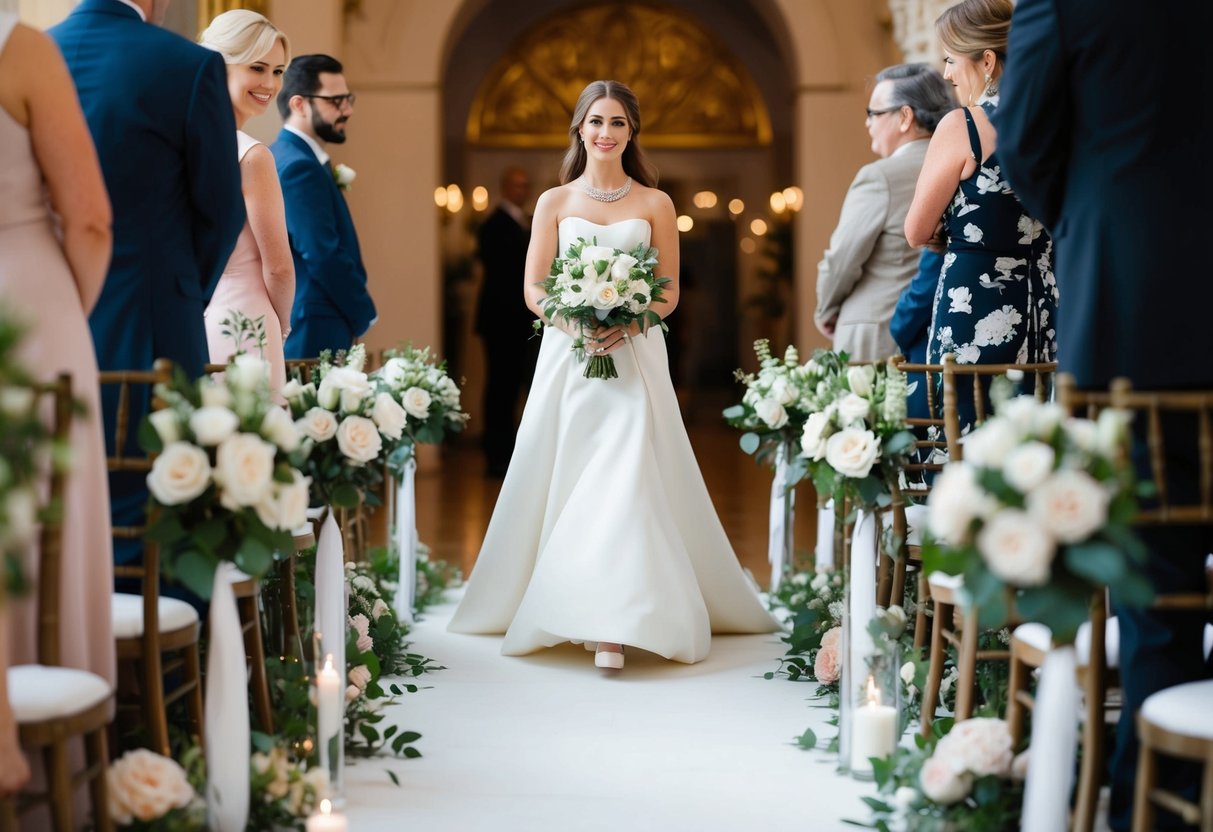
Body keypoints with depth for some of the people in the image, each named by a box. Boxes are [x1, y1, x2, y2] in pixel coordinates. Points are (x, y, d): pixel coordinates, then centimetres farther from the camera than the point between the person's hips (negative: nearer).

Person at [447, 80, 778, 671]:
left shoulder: (655, 204, 7)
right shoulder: (554, 202, 9)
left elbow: (669, 293, 5)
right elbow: (534, 289, 4)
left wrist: (625, 325, -14)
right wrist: (578, 322, -15)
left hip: (634, 355, -1)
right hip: (566, 355, 2)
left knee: (625, 480, -12)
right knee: (566, 480, 1)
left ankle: (615, 626, -15)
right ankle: (561, 607, 12)